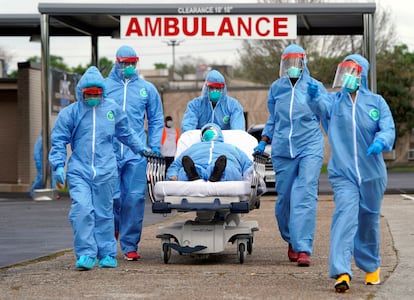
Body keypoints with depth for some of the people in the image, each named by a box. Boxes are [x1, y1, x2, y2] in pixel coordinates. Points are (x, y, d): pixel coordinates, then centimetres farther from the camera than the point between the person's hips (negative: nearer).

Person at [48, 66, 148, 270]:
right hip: (78, 170, -1)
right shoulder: (70, 113, 3)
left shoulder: (112, 109, 10)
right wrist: (58, 165, -5)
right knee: (82, 209, -15)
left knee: (104, 213, 6)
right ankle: (86, 254, -10)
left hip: (105, 170, 2)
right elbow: (59, 141, 5)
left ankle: (107, 254, 16)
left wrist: (141, 148, 31)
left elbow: (126, 133, 26)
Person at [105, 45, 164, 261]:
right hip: (109, 152, -1)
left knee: (135, 198, -4)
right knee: (111, 196, -5)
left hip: (136, 153, 1)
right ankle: (112, 228, 26)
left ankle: (129, 245, 4)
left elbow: (156, 120, 16)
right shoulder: (104, 87, 7)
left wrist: (155, 146, 6)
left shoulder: (147, 89, 12)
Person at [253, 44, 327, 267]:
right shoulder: (276, 88, 11)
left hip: (310, 147, -3)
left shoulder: (315, 87, 4)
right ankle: (291, 240, 27)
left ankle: (303, 248, -16)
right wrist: (264, 141, 14)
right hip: (282, 149, 3)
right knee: (284, 197, 5)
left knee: (305, 196, -13)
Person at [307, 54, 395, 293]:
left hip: (372, 174, 1)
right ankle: (341, 272, -26)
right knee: (345, 217, -18)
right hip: (343, 173, -1)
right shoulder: (335, 101, 2)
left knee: (369, 221, 14)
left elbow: (388, 129, -7)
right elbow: (322, 107, -20)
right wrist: (314, 97, -43)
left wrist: (381, 142, -29)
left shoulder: (376, 102, 3)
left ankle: (372, 266, 37)